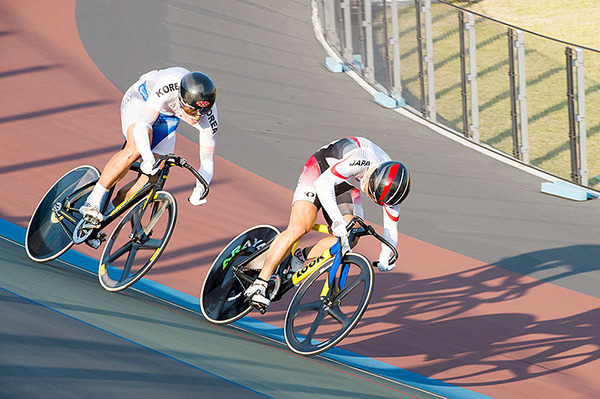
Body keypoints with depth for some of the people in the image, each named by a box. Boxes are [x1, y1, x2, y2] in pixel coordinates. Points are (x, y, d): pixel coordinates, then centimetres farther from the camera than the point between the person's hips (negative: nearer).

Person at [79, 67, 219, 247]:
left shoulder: (208, 117, -29)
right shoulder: (169, 86, -42)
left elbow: (207, 162, -21)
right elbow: (141, 125, -44)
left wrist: (199, 190, -39)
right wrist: (148, 158, -61)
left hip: (167, 117, 4)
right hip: (141, 100, -4)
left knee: (153, 177, -13)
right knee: (136, 149, -35)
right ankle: (92, 202, -26)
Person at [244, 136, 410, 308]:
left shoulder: (392, 185, -20)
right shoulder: (359, 160, -40)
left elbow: (391, 229, -10)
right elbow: (323, 183, -46)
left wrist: (386, 255, -28)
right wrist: (337, 221, -55)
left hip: (346, 186, 6)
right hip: (320, 171, -6)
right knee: (299, 227, -23)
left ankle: (301, 257, 6)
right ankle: (259, 285, -22)